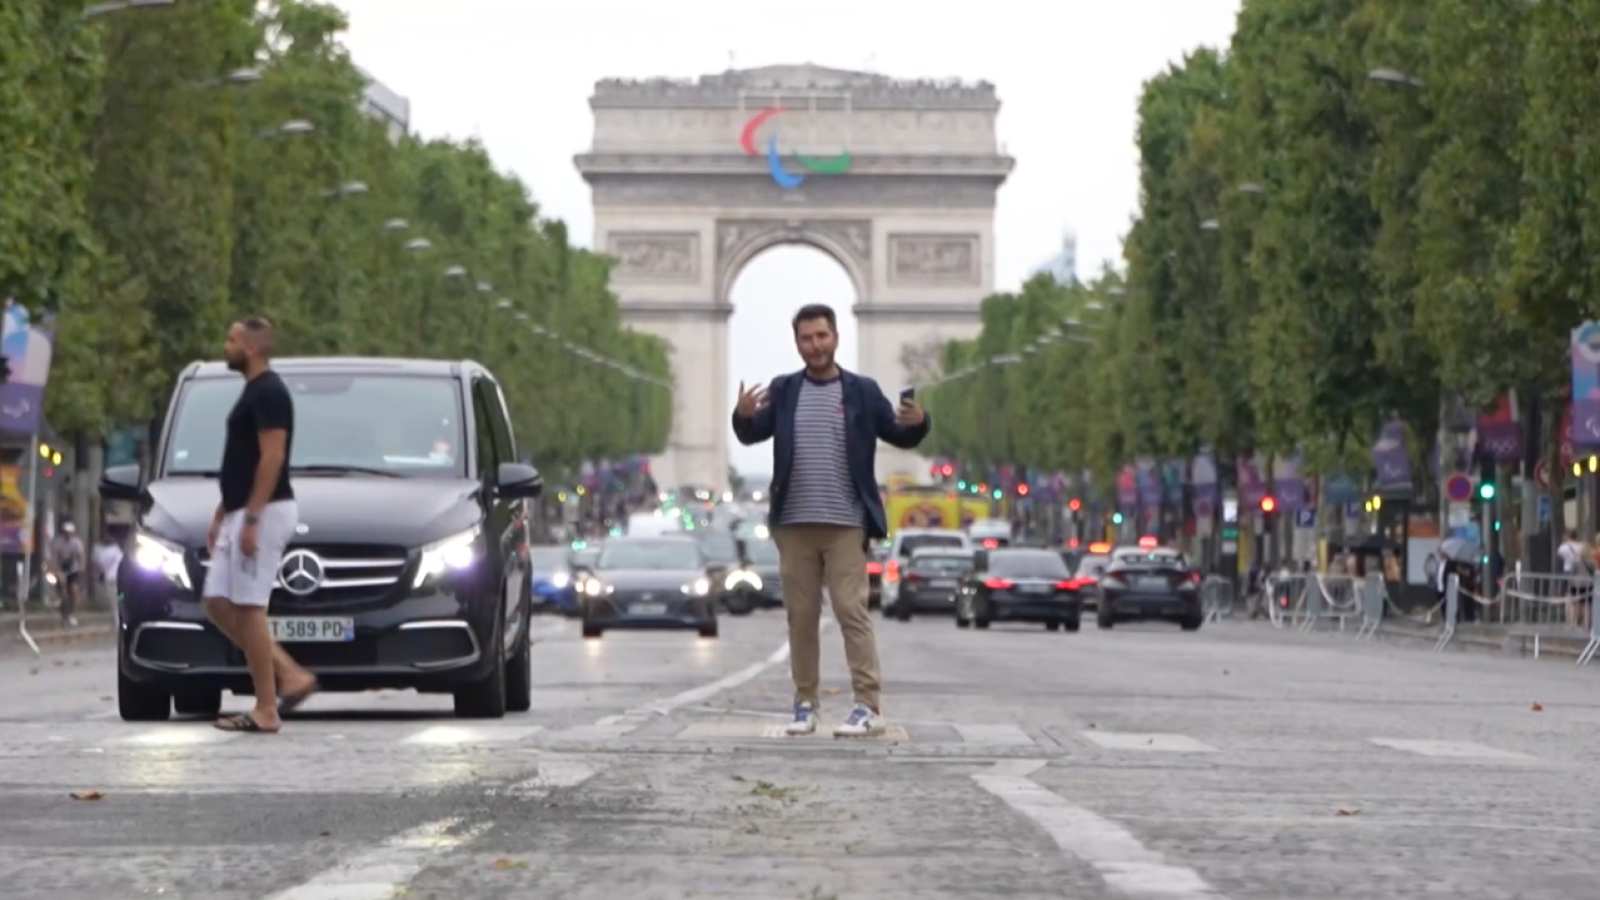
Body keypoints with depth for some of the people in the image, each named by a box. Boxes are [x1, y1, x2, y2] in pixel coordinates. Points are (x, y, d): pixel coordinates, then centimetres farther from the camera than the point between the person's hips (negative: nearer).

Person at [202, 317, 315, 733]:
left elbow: (272, 458, -21)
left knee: (248, 610, -8)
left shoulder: (268, 392, -14)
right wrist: (221, 515, 22)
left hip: (263, 513, -10)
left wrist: (251, 518, -23)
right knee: (219, 606, 8)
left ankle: (265, 711, -3)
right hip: (241, 513, 10)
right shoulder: (253, 392, 17)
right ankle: (291, 677, 8)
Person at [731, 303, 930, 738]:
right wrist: (743, 415, -22)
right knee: (801, 616, 6)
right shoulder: (782, 390, 8)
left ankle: (868, 707, -9)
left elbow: (900, 437, 4)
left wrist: (917, 422, -19)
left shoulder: (862, 391, 4)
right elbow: (751, 435, 1)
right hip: (794, 523, 2)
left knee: (852, 611, -7)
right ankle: (805, 703, 12)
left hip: (845, 524, -2)